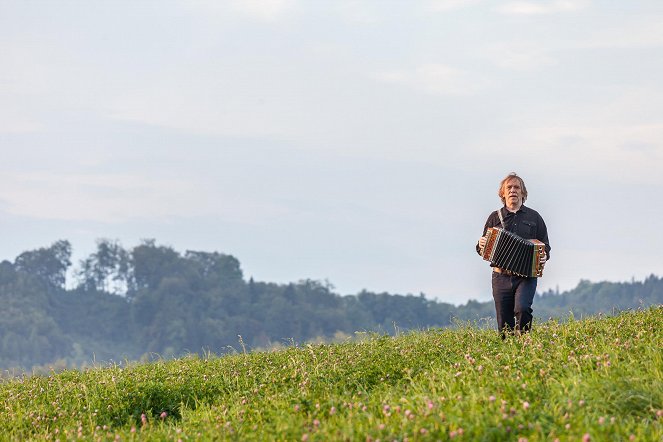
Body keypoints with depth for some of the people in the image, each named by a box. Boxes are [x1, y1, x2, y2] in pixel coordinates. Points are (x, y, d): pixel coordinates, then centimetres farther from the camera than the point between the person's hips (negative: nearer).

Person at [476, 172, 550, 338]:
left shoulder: (533, 217, 12)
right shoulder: (495, 218, 13)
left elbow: (545, 245, 14)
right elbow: (483, 249, 16)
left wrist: (544, 256, -8)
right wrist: (481, 245, -7)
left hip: (526, 276, -2)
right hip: (501, 277, 2)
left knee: (522, 309, -26)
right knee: (504, 325, -2)